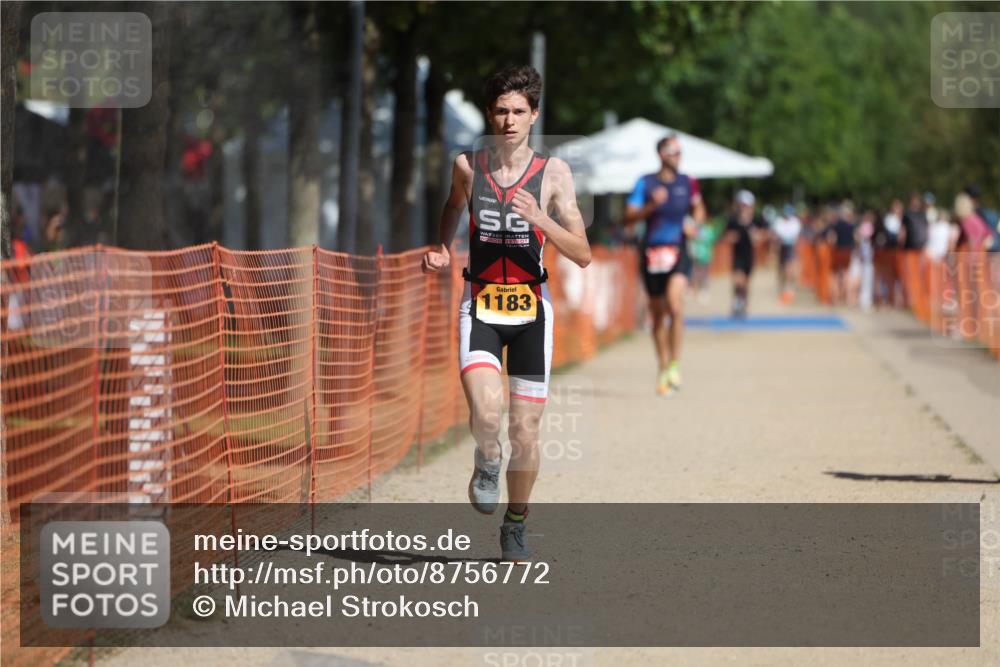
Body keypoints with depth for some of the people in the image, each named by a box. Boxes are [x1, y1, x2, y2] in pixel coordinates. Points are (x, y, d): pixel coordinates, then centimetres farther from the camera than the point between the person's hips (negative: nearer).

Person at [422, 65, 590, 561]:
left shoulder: (553, 173, -6)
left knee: (525, 431, 5)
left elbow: (582, 255, -8)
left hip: (530, 309, 0)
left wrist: (540, 219, -23)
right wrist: (441, 249, 6)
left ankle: (515, 526, 27)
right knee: (485, 409, -26)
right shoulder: (467, 165, 0)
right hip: (480, 306, 0)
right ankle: (487, 462, 9)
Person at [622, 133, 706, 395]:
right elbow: (628, 218, -7)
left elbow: (698, 208, 23)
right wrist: (651, 205, -22)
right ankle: (662, 370, 24)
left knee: (675, 306, -23)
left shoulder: (687, 183, 6)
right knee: (657, 314, 9)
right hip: (652, 253, 0)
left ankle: (675, 364, -14)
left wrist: (695, 224, 3)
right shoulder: (645, 183, -1)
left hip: (678, 253, 0)